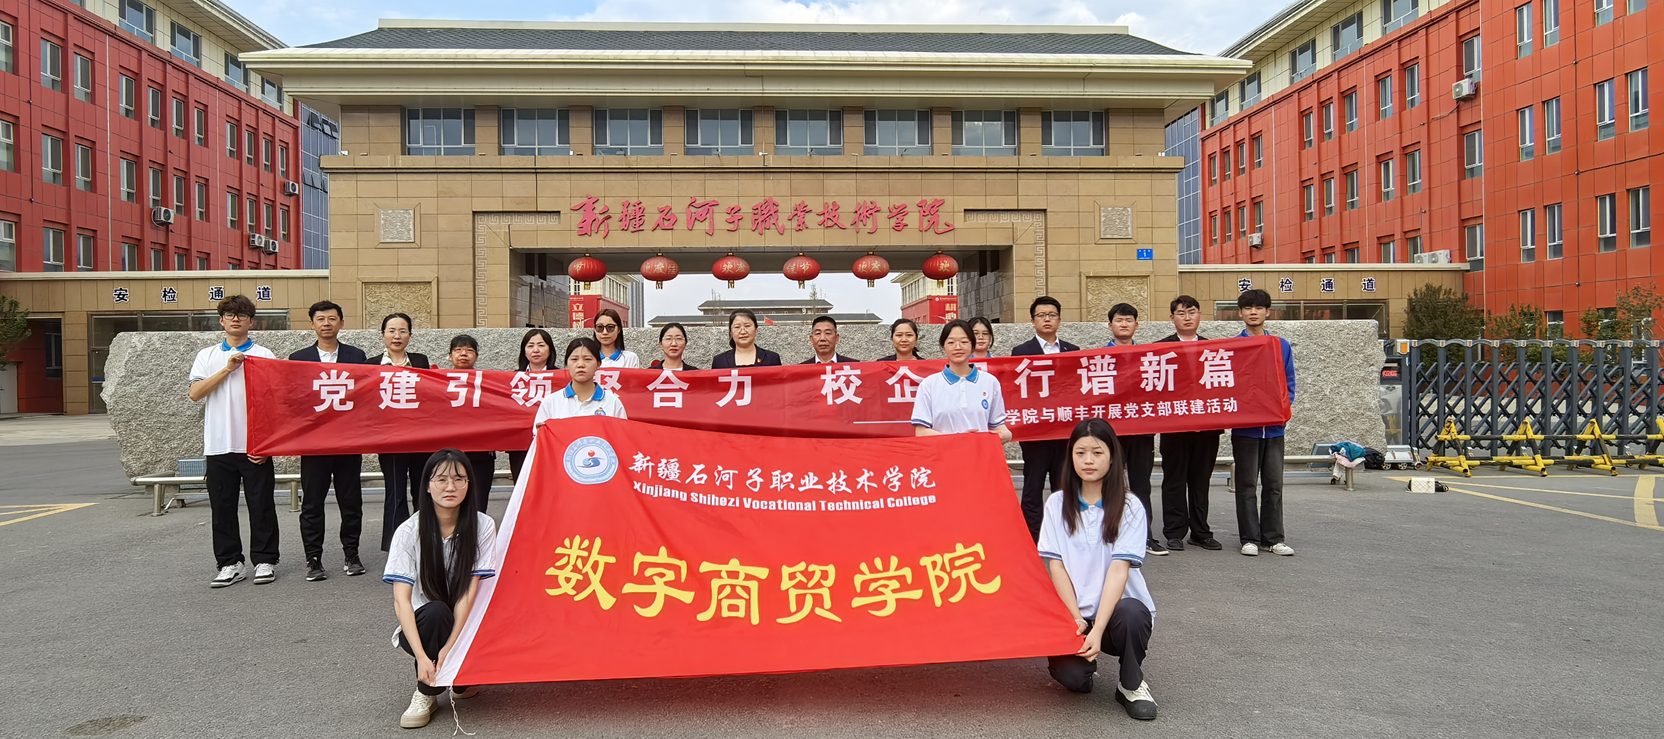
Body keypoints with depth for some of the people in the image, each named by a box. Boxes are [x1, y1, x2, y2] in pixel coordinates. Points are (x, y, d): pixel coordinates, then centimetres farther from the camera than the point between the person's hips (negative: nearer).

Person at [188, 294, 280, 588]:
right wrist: (227, 369, -11)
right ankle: (230, 563, 16)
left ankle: (264, 561, 12)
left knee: (261, 506, 2)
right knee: (222, 508, 6)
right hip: (219, 444, 3)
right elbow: (195, 393, -2)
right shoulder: (207, 356, 11)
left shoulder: (265, 356, 3)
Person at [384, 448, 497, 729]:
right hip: (423, 624, -1)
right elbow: (402, 600, -19)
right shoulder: (409, 532, -14)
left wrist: (450, 647, -28)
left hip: (466, 622, 1)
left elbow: (469, 593, -16)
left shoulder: (483, 526, -12)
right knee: (435, 612, -33)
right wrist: (422, 657, -31)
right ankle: (426, 692, -12)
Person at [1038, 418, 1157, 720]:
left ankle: (1131, 684, -6)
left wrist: (1098, 629, -23)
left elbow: (1119, 569, -14)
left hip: (1119, 608, -1)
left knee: (1129, 614, -37)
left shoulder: (1130, 507, -4)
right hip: (1073, 612, 1)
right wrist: (1076, 619, -13)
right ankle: (1086, 660, 14)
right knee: (1069, 675, -26)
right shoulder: (1057, 504, 2)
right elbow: (1056, 565, -2)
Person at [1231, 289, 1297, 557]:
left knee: (1274, 484, 7)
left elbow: (1289, 382, 10)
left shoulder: (1282, 346, 8)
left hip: (1274, 426, 3)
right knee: (1247, 484, 4)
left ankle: (1273, 537, 16)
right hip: (1244, 425, -3)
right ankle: (1250, 538, 12)